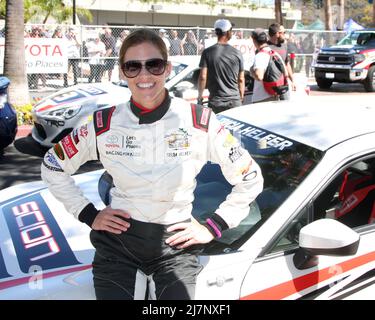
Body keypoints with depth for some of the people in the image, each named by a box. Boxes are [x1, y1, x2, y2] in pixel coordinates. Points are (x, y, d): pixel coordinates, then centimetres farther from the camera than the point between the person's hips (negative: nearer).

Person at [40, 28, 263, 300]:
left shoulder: (200, 122, -7)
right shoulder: (104, 124, -4)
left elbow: (251, 178, 0)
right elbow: (53, 167, 9)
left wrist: (213, 227, -3)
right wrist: (88, 215, 2)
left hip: (176, 244, 0)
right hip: (117, 240, 1)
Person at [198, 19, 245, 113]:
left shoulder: (207, 52, -4)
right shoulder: (237, 53, 1)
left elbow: (203, 77, -8)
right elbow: (241, 79, 5)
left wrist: (200, 96, 6)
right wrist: (241, 97, 17)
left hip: (215, 102, -1)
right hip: (235, 102, 1)